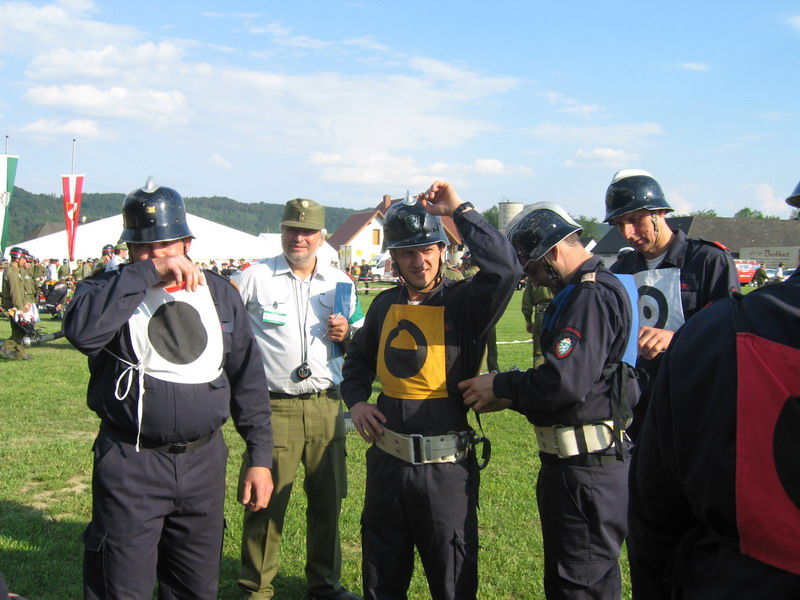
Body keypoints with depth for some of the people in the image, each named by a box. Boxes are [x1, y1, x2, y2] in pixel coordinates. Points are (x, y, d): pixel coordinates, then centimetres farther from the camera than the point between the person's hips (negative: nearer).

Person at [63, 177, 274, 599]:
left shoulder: (218, 292, 7)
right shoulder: (108, 290, -3)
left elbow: (247, 378, 10)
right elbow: (81, 330, -28)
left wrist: (260, 457, 7)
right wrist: (148, 273, -26)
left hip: (205, 463, 4)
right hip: (130, 467, -3)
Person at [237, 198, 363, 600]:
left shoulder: (340, 284, 10)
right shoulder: (255, 277, -1)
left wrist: (346, 334, -5)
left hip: (326, 406, 4)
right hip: (273, 407, -3)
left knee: (327, 500, 11)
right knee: (266, 502, -1)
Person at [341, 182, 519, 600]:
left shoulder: (464, 301, -10)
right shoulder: (385, 305, 6)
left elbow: (504, 268, -31)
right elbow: (358, 358, 22)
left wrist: (459, 210, -25)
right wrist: (356, 399, 4)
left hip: (445, 467, -5)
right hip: (386, 460, 5)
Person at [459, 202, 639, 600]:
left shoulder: (590, 296, -19)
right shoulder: (582, 292, 15)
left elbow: (566, 382, -27)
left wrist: (501, 386, -12)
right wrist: (512, 398, 12)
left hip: (585, 472, -11)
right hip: (576, 463, 11)